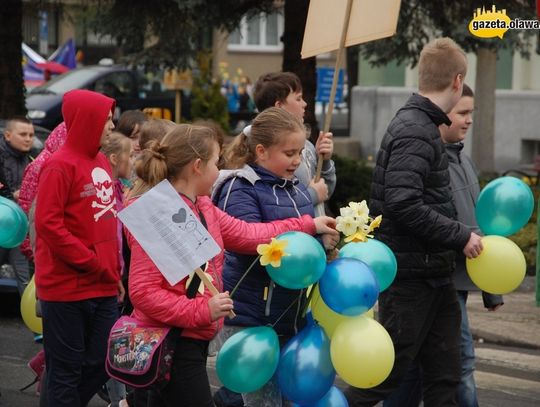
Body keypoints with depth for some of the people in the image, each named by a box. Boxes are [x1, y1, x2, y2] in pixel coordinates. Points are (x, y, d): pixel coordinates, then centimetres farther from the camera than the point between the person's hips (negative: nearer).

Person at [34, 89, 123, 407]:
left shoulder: (102, 162, 11)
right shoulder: (60, 166, -12)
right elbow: (48, 225, -17)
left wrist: (115, 272, 11)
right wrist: (94, 263, -17)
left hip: (104, 287, 7)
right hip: (67, 288, -7)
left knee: (103, 363, 9)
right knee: (68, 369, 2)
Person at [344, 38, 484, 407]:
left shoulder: (423, 126, 14)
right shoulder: (415, 132, -17)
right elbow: (404, 205, -27)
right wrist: (461, 237, -19)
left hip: (433, 274, 10)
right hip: (411, 275, -10)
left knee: (444, 376, 10)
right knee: (387, 373, -3)